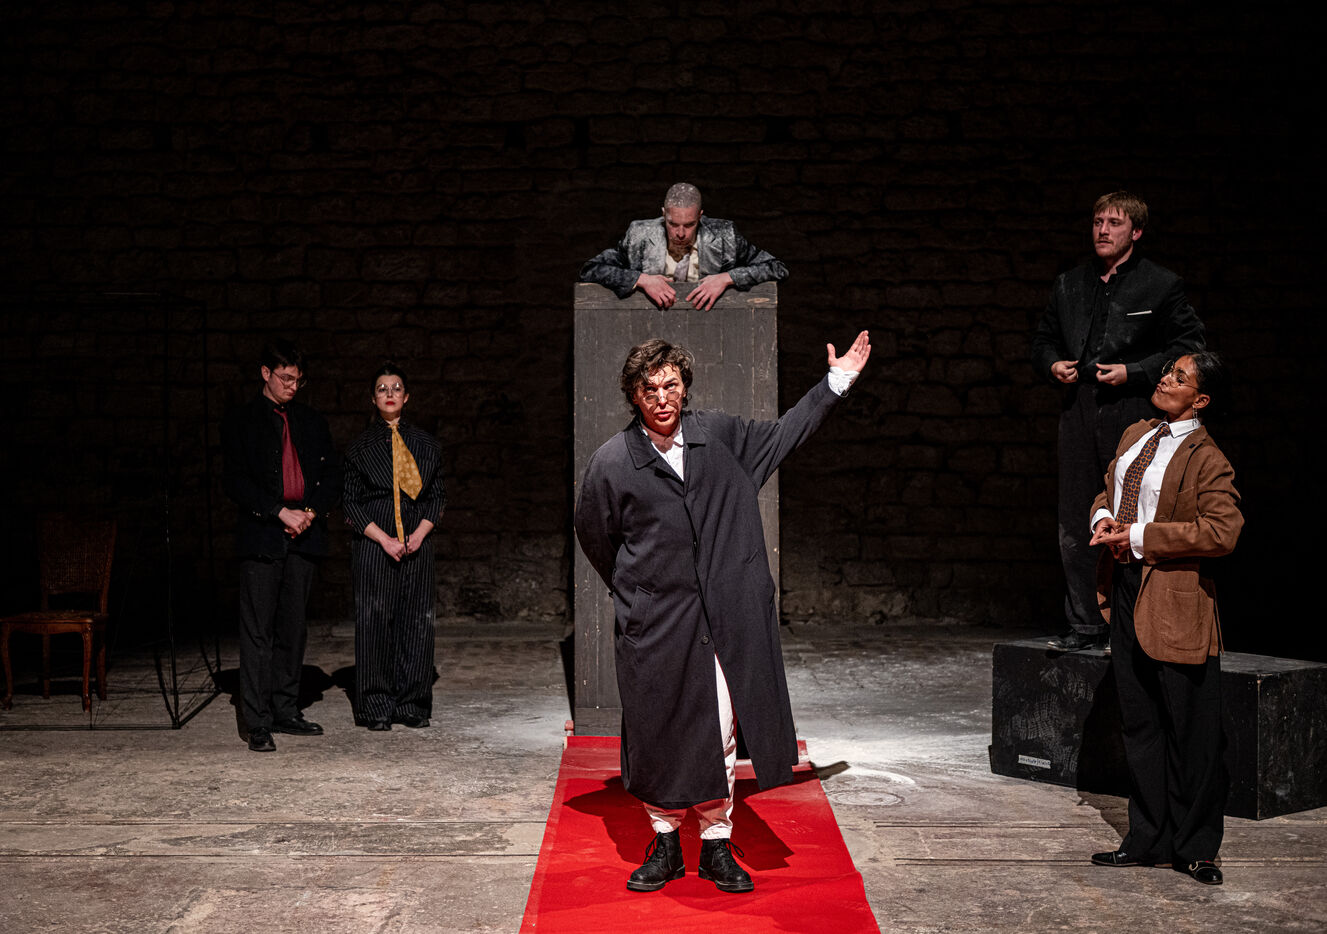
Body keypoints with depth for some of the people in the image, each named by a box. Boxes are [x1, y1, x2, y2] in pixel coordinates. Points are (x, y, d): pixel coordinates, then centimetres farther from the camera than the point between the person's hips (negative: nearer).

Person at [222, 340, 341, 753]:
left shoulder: (312, 421, 16)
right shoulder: (240, 421, 3)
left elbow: (332, 478, 14)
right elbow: (236, 482, -5)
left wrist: (311, 511, -4)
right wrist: (281, 512, -13)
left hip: (303, 536, 4)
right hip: (261, 536, -4)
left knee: (293, 627, 9)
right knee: (258, 630, -5)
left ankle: (286, 710, 18)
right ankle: (257, 722, -3)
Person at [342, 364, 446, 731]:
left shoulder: (426, 444, 10)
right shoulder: (360, 447, 3)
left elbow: (438, 496, 10)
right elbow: (351, 502, 0)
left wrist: (419, 533, -6)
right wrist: (384, 539, -11)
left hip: (417, 543, 2)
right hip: (373, 544, -2)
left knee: (417, 620, 2)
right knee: (374, 621, -3)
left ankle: (412, 705, 11)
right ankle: (376, 707, 6)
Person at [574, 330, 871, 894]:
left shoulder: (720, 435, 4)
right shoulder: (612, 462, -2)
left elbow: (783, 435, 20)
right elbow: (593, 534, 11)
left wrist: (837, 382, 18)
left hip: (724, 621, 2)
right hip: (653, 626, -2)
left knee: (720, 738, 6)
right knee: (658, 738, 6)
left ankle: (717, 846, 21)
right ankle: (665, 844, 23)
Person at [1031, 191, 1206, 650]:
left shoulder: (1162, 285, 2)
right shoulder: (1069, 285, 16)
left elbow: (1188, 345, 0)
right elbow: (1043, 341, 25)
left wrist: (1133, 372, -10)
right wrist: (1052, 365, 3)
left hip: (1134, 416, -5)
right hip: (1078, 416, 5)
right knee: (1075, 525, 5)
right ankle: (1085, 626, 15)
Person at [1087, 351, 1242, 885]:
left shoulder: (1207, 460, -12)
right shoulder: (1135, 436, 12)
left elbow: (1221, 531, -21)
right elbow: (1108, 489, 23)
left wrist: (1139, 537, -19)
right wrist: (1103, 518, -1)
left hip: (1176, 604, -8)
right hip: (1126, 597, 8)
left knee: (1190, 732, 2)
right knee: (1140, 725, 14)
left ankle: (1195, 848, 17)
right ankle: (1149, 841, 26)